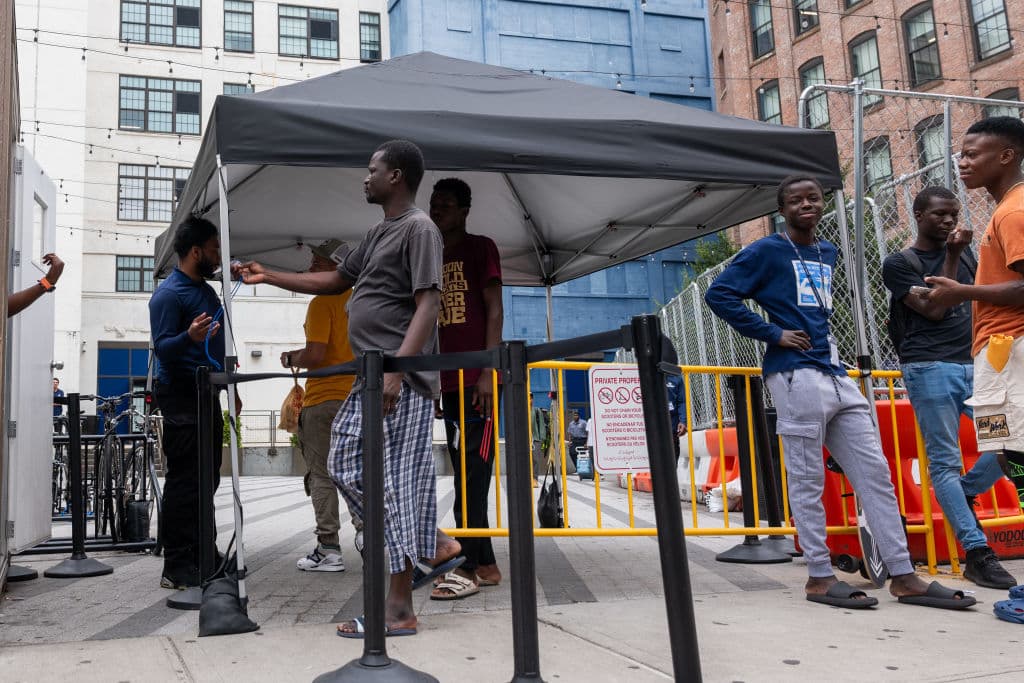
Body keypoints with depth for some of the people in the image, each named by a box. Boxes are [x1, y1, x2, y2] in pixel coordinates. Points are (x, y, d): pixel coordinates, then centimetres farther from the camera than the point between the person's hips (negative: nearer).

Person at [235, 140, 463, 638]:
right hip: (372, 378, 10)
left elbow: (428, 306, -18)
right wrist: (270, 277, 31)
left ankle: (399, 610, 2)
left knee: (391, 483, -7)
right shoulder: (377, 234, 21)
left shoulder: (419, 228, -8)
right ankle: (436, 547, 19)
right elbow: (335, 281, 31)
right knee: (345, 466, 12)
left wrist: (396, 371, -26)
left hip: (402, 380, -10)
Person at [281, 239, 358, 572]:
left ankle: (329, 550, -2)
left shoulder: (322, 303, -11)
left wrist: (291, 359, 0)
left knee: (321, 474, -2)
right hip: (357, 396, 7)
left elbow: (315, 355, -19)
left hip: (324, 398, -7)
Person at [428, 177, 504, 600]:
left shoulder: (481, 248, 2)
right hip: (449, 380, 7)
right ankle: (485, 565, 13)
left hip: (477, 378, -7)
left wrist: (488, 371, -15)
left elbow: (494, 310, -6)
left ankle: (467, 568, -6)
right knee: (466, 473, 7)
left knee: (471, 473, -10)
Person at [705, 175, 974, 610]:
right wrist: (771, 333, -12)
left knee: (875, 472, 5)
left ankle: (903, 576, 10)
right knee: (808, 480, -2)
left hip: (836, 375, 8)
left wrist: (823, 335, 15)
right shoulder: (767, 252, -2)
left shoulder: (827, 253, 20)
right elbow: (719, 294, -10)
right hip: (796, 376, -7)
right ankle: (820, 577, 7)